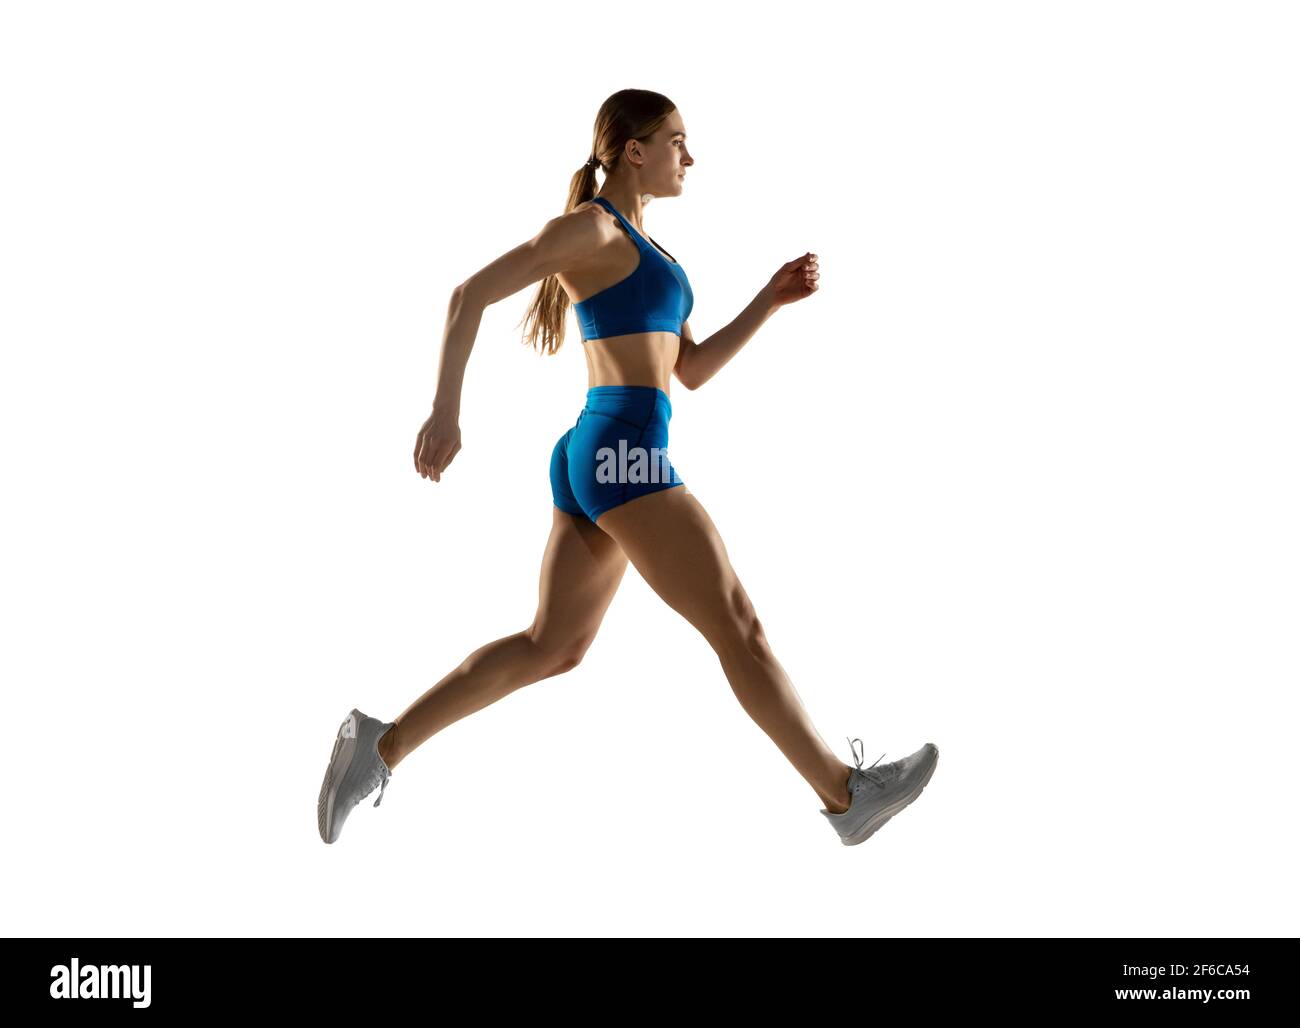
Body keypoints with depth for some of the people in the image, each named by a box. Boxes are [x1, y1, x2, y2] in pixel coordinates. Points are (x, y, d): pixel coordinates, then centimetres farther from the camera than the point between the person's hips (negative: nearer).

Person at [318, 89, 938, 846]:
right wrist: (447, 412, -13)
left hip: (598, 459, 10)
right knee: (738, 627, -3)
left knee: (551, 650, 11)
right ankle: (846, 793, 6)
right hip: (625, 454, -10)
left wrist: (773, 299, 14)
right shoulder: (590, 225, -4)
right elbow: (471, 294, -8)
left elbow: (693, 371, 22)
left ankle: (381, 746, 10)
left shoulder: (645, 252, 24)